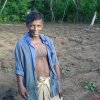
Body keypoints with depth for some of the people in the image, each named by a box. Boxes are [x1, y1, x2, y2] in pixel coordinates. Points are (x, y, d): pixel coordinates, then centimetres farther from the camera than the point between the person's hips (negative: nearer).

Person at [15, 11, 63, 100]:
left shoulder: (48, 41, -4)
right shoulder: (21, 44, -14)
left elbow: (55, 63, 2)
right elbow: (19, 68, -7)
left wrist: (59, 82, 3)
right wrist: (21, 86, -7)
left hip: (51, 81, 3)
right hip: (34, 84, -3)